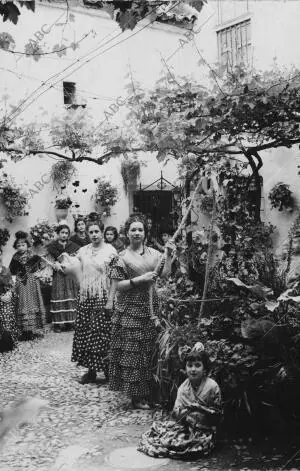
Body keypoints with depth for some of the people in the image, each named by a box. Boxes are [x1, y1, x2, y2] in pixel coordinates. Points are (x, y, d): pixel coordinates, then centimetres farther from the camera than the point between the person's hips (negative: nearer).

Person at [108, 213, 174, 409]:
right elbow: (116, 286, -8)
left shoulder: (152, 253, 10)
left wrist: (168, 255, -6)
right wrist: (139, 279, -15)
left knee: (151, 350, 7)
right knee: (132, 351, -3)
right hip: (130, 309, -4)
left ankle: (148, 391, 18)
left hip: (151, 307, 5)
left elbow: (165, 274, 1)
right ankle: (136, 395, 6)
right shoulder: (122, 257, -3)